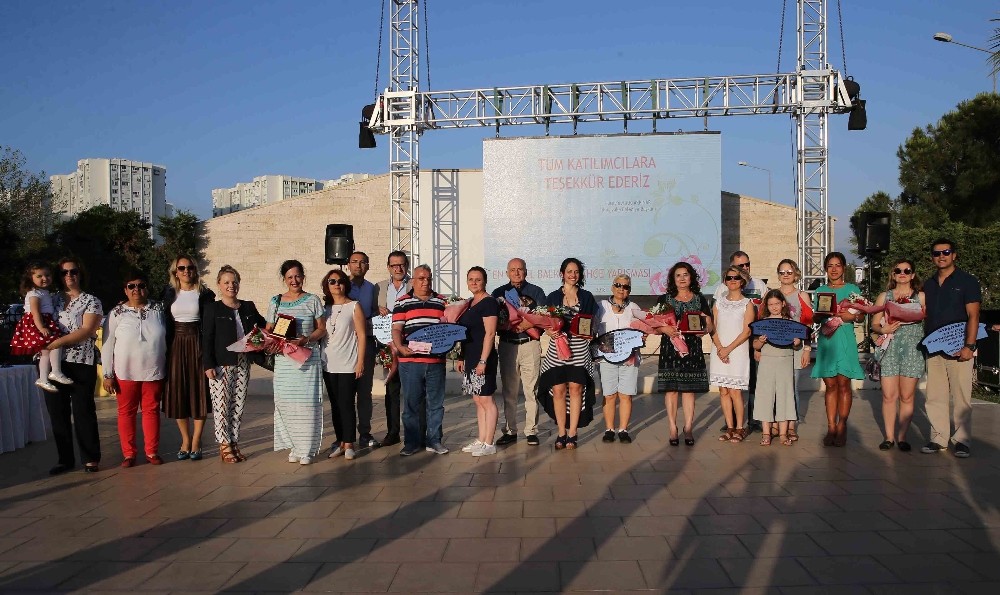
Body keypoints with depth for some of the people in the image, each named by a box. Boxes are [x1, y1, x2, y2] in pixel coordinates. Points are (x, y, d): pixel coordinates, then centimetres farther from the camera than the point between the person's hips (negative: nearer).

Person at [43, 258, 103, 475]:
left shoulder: (91, 302, 2)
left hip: (81, 364, -5)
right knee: (58, 413, 8)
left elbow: (86, 331, -10)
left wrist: (58, 342, -20)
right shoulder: (53, 300, 15)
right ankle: (65, 459, 18)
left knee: (83, 412, -1)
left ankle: (91, 459, 8)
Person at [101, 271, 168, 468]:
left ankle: (152, 452, 18)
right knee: (126, 412, 7)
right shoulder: (117, 313, -2)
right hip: (125, 372, -1)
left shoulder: (159, 309, 1)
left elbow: (166, 339, 7)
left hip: (154, 371, 1)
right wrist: (108, 374, -3)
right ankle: (129, 454, 17)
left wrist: (167, 368, 6)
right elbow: (108, 345, -1)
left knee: (151, 410, 8)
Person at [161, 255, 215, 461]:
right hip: (175, 346, 2)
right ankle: (185, 441, 15)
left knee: (199, 392, -1)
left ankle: (195, 443, 7)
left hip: (197, 345, -2)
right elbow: (164, 322, 9)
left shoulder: (204, 294, 1)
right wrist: (165, 349, 1)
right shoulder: (169, 293, 9)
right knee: (177, 394, 3)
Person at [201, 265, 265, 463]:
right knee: (221, 404, -1)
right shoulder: (212, 309, -1)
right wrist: (208, 365, -12)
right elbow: (207, 339, -5)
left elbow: (263, 326, 22)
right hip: (221, 365, -4)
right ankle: (224, 446, 9)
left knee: (238, 405, 8)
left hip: (243, 363, 4)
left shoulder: (248, 307, 11)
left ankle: (234, 443, 18)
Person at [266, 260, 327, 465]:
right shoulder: (275, 302, 12)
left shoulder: (312, 300, 5)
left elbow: (322, 329, 3)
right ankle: (293, 446, 12)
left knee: (307, 402, -5)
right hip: (283, 359, 3)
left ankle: (306, 449, 1)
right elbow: (268, 329, 15)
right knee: (286, 402, 0)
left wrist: (306, 339, -14)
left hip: (308, 358, -2)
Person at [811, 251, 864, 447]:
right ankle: (831, 427, 6)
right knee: (830, 384, 2)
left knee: (843, 383, -4)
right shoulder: (820, 290, 14)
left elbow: (861, 314, 6)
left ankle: (841, 426, 3)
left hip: (845, 339, -2)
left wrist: (851, 316, -16)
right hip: (826, 339, 2)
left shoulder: (852, 289, 8)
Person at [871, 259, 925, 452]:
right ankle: (889, 436, 6)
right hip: (889, 349, 1)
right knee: (889, 395, -3)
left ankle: (902, 437, 11)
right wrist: (883, 330, -11)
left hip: (913, 348, -1)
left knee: (907, 396, 2)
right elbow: (874, 323, 9)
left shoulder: (921, 297, 10)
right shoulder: (884, 296, 13)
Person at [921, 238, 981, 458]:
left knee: (961, 398, -2)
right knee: (935, 397, 5)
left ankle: (962, 440, 6)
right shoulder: (928, 285, 15)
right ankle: (938, 438, 12)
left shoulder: (967, 281, 0)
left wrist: (969, 346, -14)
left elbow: (973, 316, -6)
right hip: (933, 348, 5)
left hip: (958, 349, -5)